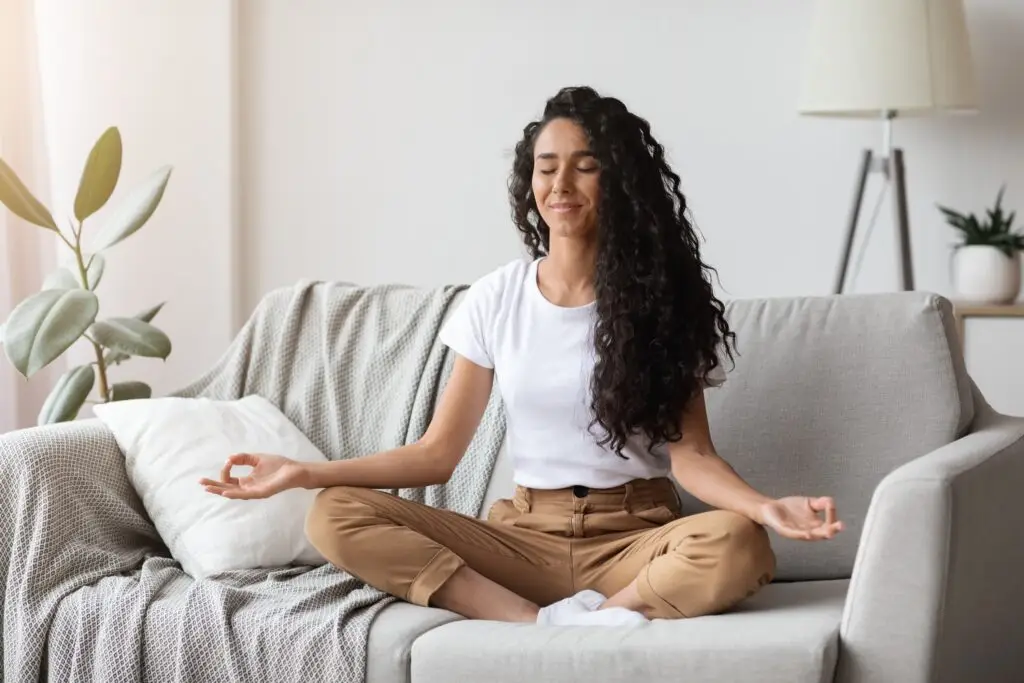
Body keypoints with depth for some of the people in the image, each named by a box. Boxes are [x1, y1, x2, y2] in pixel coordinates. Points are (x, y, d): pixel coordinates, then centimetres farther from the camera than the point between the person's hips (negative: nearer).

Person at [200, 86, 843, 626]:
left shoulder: (660, 296, -2)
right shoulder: (496, 298, 5)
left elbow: (690, 454, -8)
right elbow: (439, 450, 6)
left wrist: (767, 506, -29)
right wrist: (305, 472, -4)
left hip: (637, 537, -2)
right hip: (525, 534, 3)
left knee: (738, 546, -36)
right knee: (336, 517, -20)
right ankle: (553, 624, -30)